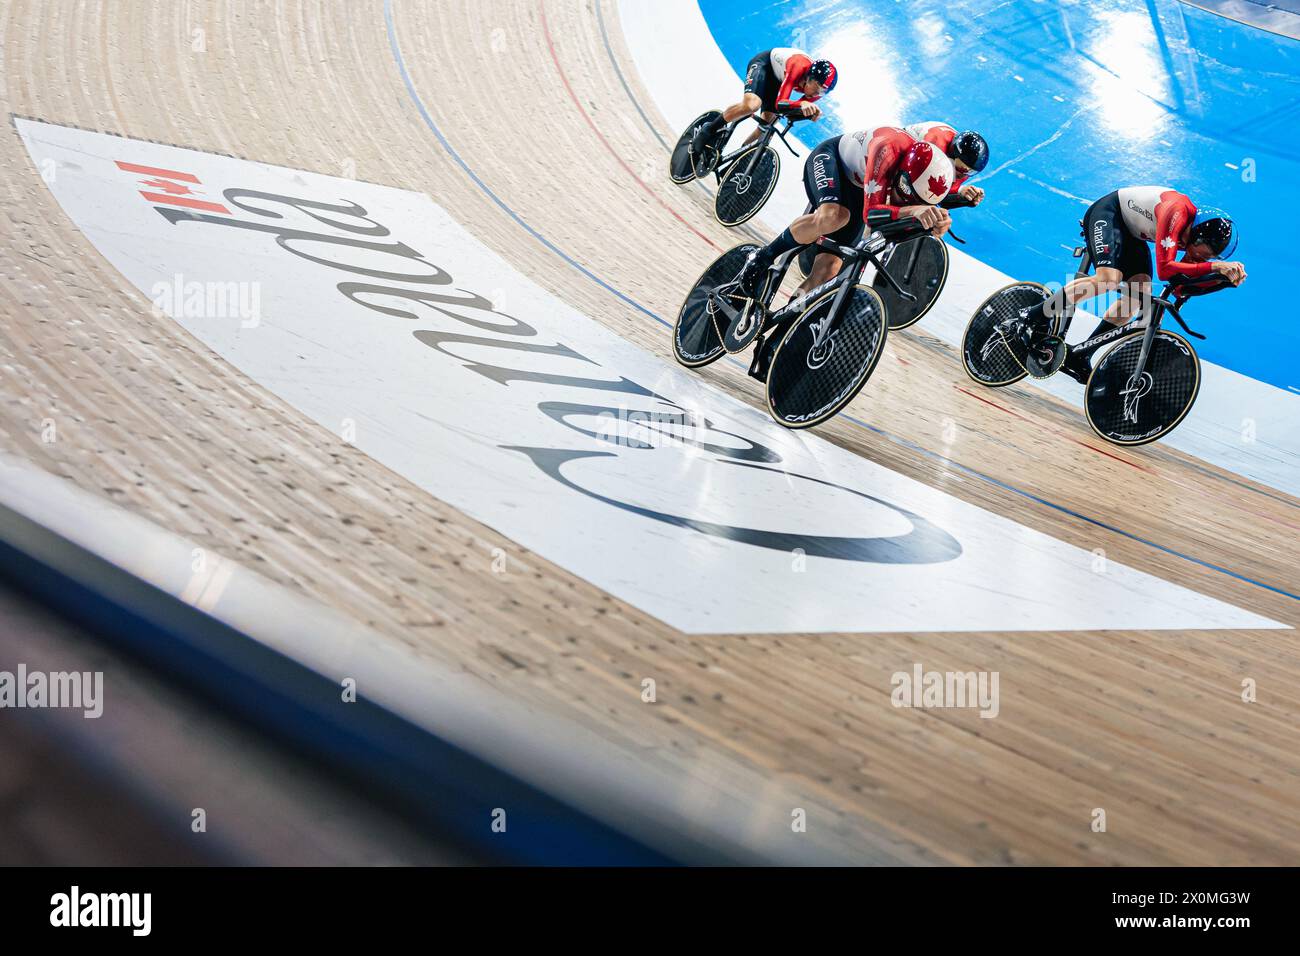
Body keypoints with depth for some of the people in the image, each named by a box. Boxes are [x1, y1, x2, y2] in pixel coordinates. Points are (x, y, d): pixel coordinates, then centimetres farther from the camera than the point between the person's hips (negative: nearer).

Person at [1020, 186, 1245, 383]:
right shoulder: (1178, 212, -34)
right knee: (1109, 279, -33)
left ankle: (1077, 355, -4)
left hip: (1132, 234, 9)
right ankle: (1035, 317, -19)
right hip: (1107, 213, -9)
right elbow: (1164, 268, -43)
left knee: (1140, 296, -10)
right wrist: (1214, 266, -48)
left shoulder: (1195, 233, -9)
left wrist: (1226, 274, -22)